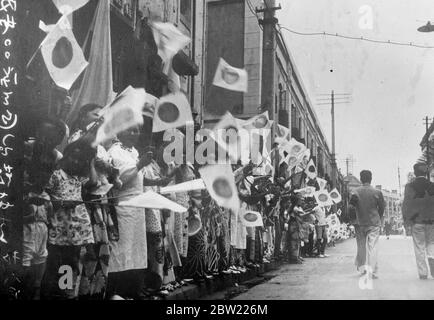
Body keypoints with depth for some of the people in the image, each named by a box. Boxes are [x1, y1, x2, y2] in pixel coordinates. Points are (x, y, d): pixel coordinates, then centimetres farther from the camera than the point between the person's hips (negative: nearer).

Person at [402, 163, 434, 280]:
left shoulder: (410, 186, -4)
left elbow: (406, 203, -6)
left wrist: (405, 219, 2)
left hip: (416, 221, -1)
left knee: (419, 247, 5)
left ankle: (423, 273, 4)